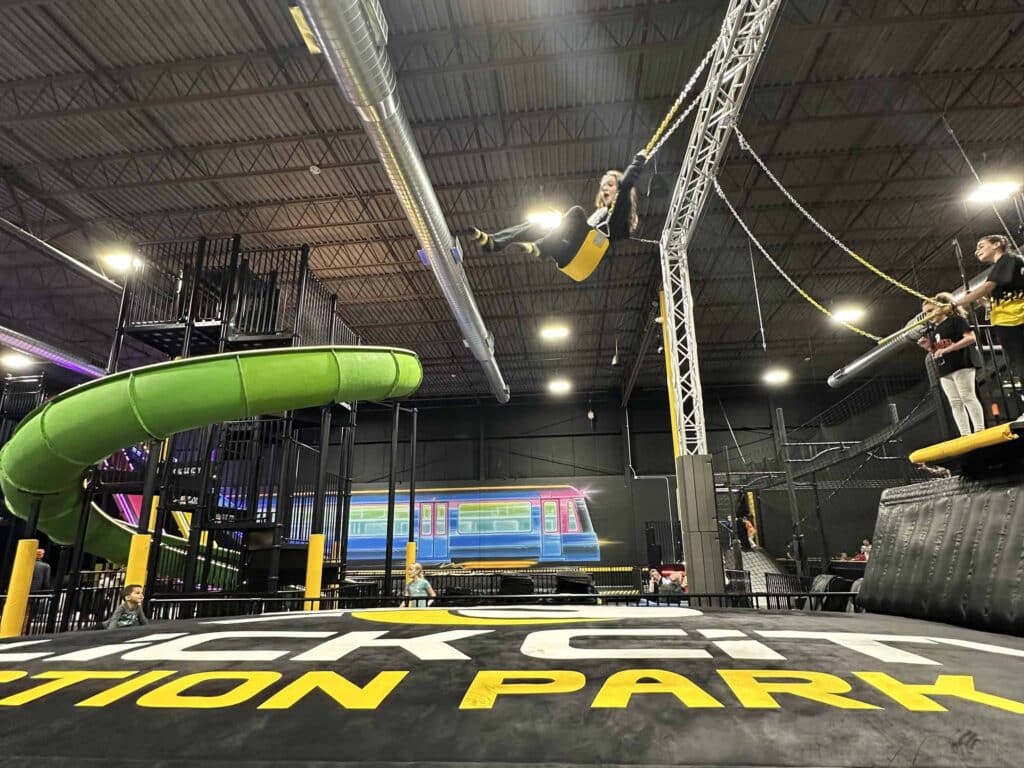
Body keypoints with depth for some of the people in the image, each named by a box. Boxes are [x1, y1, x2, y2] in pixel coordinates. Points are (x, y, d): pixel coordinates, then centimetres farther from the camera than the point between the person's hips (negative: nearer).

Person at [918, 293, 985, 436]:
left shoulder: (956, 320, -1)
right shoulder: (931, 330, 19)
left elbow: (971, 338, -13)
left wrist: (947, 349, -18)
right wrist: (928, 348, 2)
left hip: (961, 365, -7)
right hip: (944, 371, 7)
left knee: (968, 397, -10)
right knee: (955, 403, 2)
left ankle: (979, 430, -8)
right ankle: (965, 435, 2)